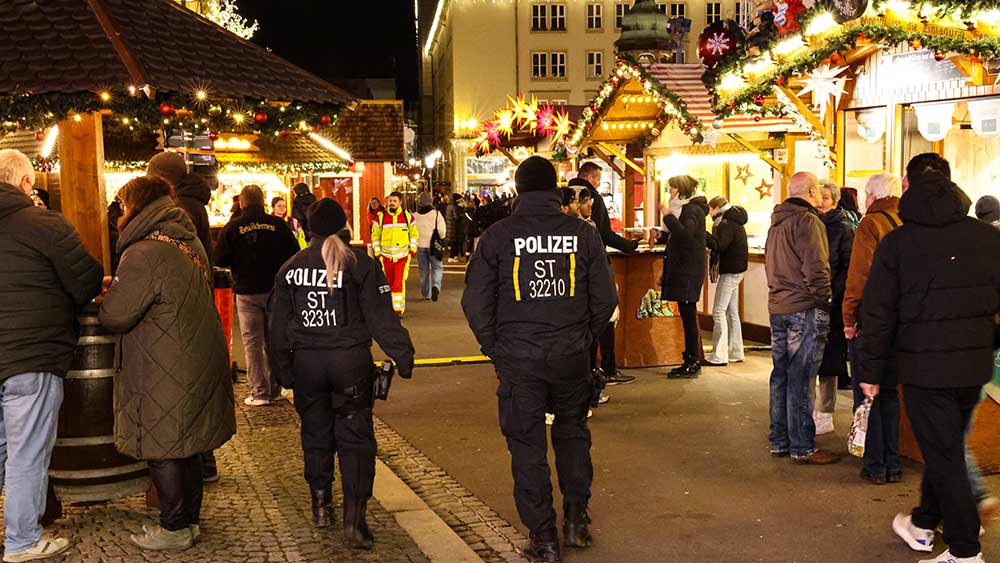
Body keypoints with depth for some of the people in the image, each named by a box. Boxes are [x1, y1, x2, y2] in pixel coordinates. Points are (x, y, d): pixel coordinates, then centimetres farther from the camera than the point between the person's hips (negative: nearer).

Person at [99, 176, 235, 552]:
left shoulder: (144, 254, -20)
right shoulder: (189, 241, 9)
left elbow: (114, 317, -18)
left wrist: (109, 294, 3)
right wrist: (121, 289, 14)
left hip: (168, 376, -9)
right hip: (199, 362, 9)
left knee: (163, 452, 5)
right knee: (186, 448, 18)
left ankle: (175, 529, 16)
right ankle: (190, 518, 29)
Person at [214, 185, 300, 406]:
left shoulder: (232, 228, -8)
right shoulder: (278, 225, -5)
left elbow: (220, 260, -7)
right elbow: (294, 254, -3)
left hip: (247, 292, -2)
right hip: (276, 290, 2)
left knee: (252, 342, 4)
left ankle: (259, 392, 2)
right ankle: (275, 388, 20)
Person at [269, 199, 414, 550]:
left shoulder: (291, 269, 5)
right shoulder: (360, 264, -5)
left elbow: (279, 326, 9)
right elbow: (381, 317, -8)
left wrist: (282, 370, 16)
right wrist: (403, 356, -4)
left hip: (306, 361, 3)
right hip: (351, 361, -3)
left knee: (315, 433, 17)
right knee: (356, 437, 3)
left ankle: (321, 506, 29)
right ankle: (353, 520, -2)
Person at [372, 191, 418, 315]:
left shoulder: (408, 216, 1)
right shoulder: (380, 217, 0)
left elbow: (414, 235, 11)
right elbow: (375, 236, 7)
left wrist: (412, 251, 2)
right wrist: (377, 253, 2)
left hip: (403, 256, -1)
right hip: (386, 257, 1)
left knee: (399, 283, -11)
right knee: (388, 283, 10)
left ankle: (399, 309, -6)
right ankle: (390, 307, 26)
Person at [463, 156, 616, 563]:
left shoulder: (497, 236, -6)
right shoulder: (583, 234, -2)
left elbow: (476, 303, -4)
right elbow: (605, 299, 2)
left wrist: (495, 348, 9)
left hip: (518, 359, -2)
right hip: (572, 357, 2)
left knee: (528, 447, 8)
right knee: (572, 433, 22)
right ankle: (576, 521, 26)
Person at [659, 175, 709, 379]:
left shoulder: (692, 210, -12)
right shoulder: (686, 209, 20)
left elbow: (685, 235, -28)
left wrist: (668, 216, -26)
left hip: (689, 271, -10)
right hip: (682, 269, 10)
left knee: (688, 315, -7)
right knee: (687, 316, 11)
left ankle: (693, 364, -2)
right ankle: (691, 361, 16)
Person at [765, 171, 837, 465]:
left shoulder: (776, 222, 16)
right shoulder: (807, 221, -12)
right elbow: (815, 269, -17)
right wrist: (825, 301, -9)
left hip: (777, 307, 9)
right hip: (804, 309, -9)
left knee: (781, 375, 13)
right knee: (800, 379, -4)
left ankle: (779, 441, 20)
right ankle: (802, 448, 2)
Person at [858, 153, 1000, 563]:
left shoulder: (896, 243, -8)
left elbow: (878, 313, -6)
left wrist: (871, 370, 2)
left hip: (924, 367, -4)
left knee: (942, 455, 4)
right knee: (947, 448, 20)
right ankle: (922, 523, 36)